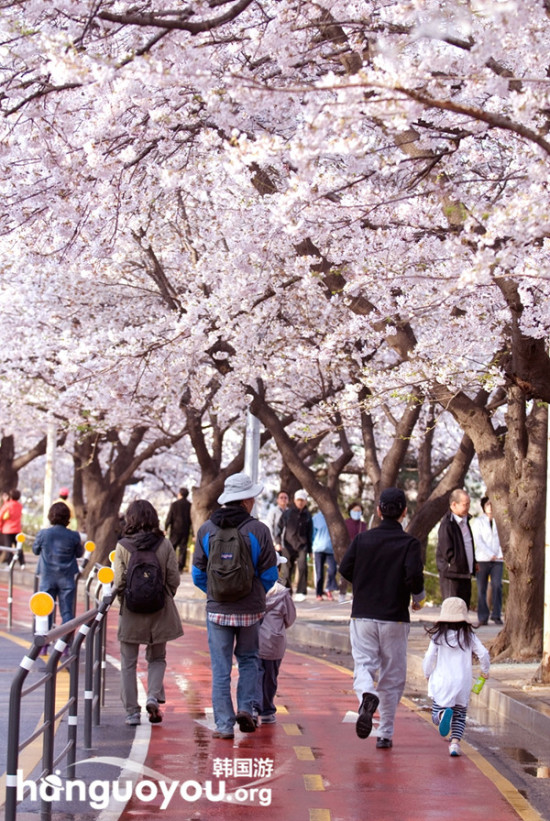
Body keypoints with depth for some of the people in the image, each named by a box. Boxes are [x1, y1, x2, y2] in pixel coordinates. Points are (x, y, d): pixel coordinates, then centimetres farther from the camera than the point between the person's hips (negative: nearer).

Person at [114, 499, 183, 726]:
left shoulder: (122, 546, -9)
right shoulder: (165, 545, -6)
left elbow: (119, 582, -9)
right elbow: (174, 580, -4)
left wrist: (123, 601, 10)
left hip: (131, 611, -1)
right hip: (160, 611, 1)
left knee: (129, 663, 9)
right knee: (157, 658, 18)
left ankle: (132, 712, 9)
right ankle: (154, 697, -4)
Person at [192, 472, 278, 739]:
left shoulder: (206, 529, -2)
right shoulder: (258, 530, -8)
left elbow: (198, 574, 3)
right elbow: (269, 574, -3)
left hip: (217, 610, 1)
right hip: (251, 610, -1)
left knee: (220, 669, 6)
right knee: (248, 659, 21)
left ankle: (224, 724, 6)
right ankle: (246, 707, 6)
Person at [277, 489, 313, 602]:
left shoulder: (307, 515, 12)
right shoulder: (287, 513, 7)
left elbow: (310, 533, 17)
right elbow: (280, 528, 10)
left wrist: (309, 548, 14)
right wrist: (278, 542, 1)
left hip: (302, 546, 0)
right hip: (288, 545, 0)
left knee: (302, 567, -16)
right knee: (287, 569, 2)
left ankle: (301, 592, -13)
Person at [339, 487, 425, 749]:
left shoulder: (362, 539, 3)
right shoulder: (409, 543, -7)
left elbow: (345, 569, 2)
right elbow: (414, 575, -19)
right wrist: (418, 597, 2)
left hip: (362, 616, 1)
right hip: (395, 619, -1)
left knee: (363, 664, 2)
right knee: (392, 677, 9)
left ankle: (366, 695, -33)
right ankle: (385, 733, 10)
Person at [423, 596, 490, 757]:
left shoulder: (438, 636, -1)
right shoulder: (469, 636, 2)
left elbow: (429, 657, -2)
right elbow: (483, 654, 0)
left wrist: (428, 674, 16)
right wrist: (485, 671, 19)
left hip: (441, 682, -1)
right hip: (463, 683, 1)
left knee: (436, 715, 2)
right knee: (460, 716, 13)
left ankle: (443, 714, -31)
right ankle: (455, 742, -4)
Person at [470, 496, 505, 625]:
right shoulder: (477, 521, 8)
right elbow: (478, 540, -1)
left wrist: (501, 554, -9)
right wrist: (491, 555, -11)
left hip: (498, 560, 1)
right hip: (482, 559, -1)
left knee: (497, 585, -15)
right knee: (482, 589, -2)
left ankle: (496, 615, -13)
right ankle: (482, 617, 3)